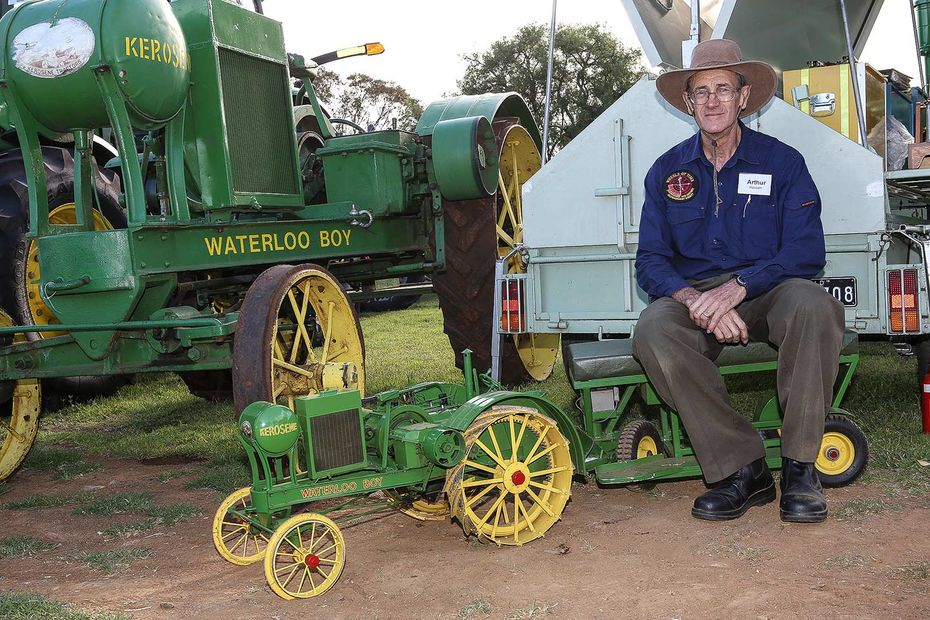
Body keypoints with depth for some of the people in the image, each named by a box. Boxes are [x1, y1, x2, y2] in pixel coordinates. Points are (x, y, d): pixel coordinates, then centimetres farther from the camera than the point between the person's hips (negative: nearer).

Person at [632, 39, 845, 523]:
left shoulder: (782, 161, 3)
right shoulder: (666, 171, 8)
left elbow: (806, 252, -7)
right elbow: (651, 262, 2)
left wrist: (736, 287, -24)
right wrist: (696, 299, -21)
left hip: (767, 291, -1)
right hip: (693, 295, 1)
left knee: (813, 306, -35)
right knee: (653, 330, -32)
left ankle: (800, 465, -21)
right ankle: (741, 468, -25)